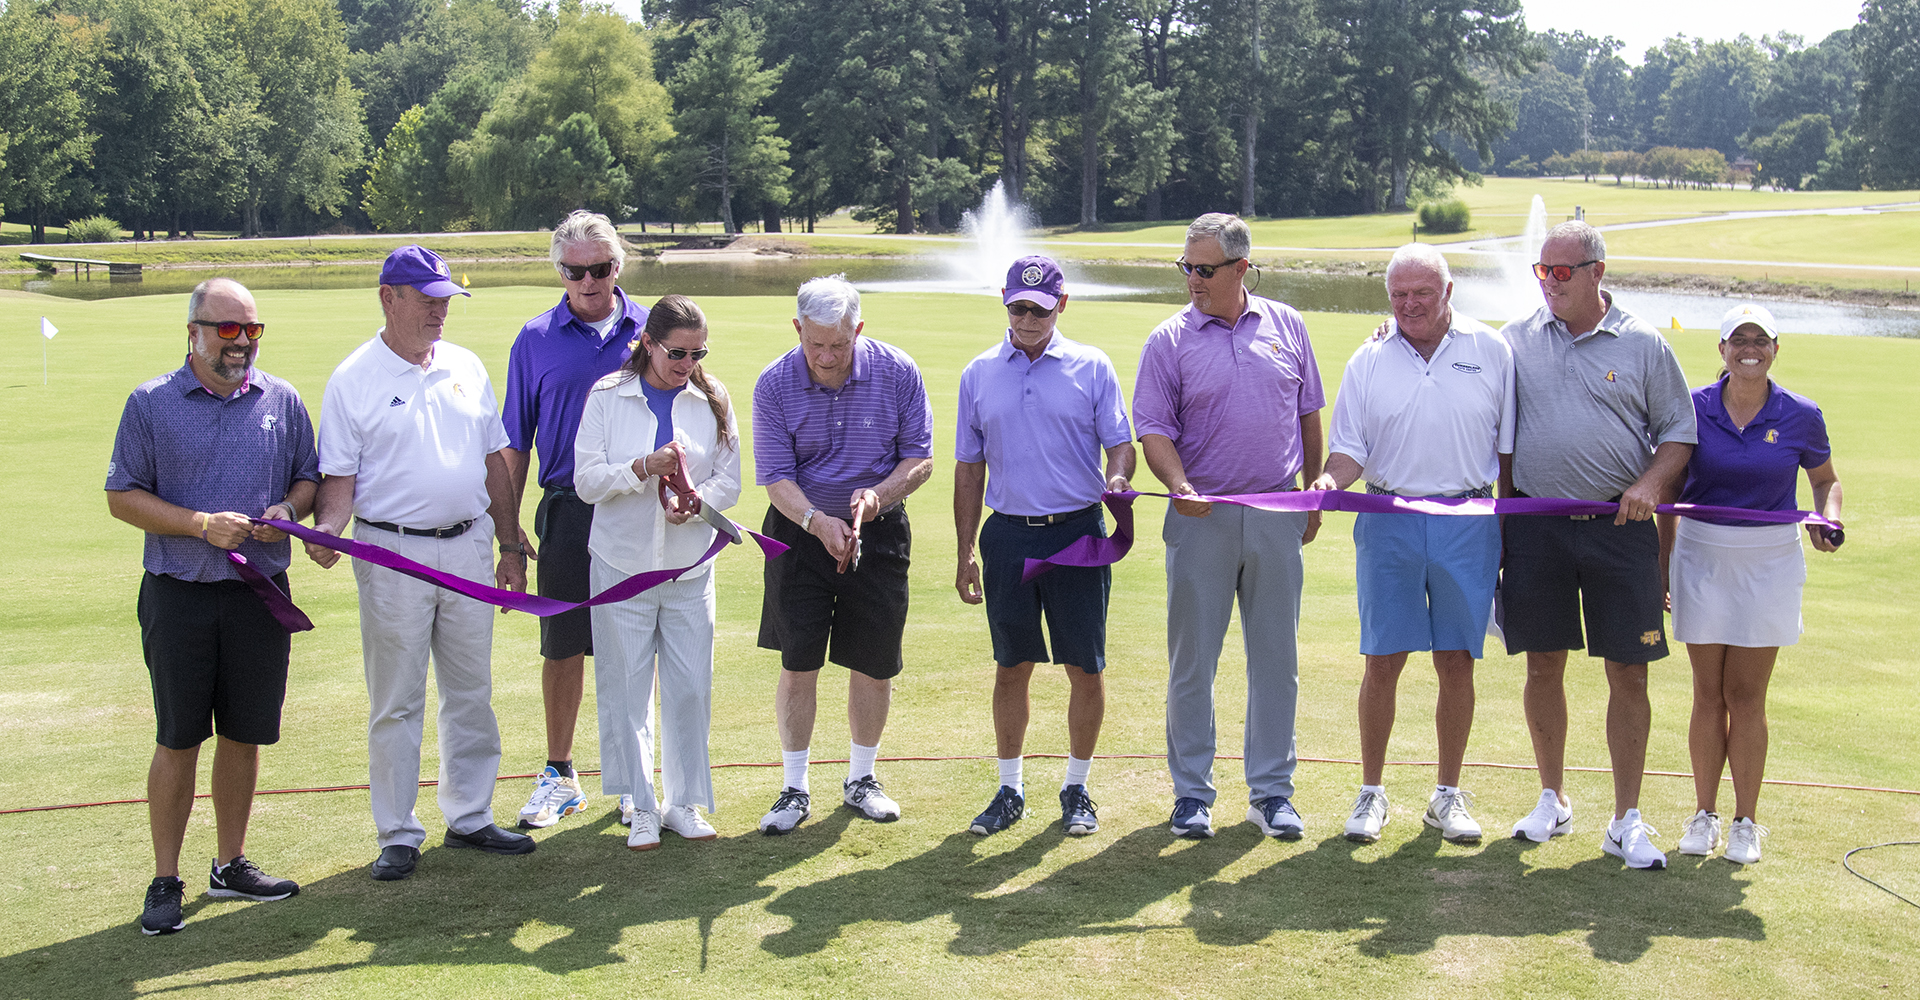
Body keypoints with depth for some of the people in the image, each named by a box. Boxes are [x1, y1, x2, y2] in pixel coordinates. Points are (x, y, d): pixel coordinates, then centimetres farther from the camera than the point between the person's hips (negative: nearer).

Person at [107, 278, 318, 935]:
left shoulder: (282, 400, 8)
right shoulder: (151, 403, 0)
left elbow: (310, 477, 16)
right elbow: (122, 497, -2)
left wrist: (289, 511, -7)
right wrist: (201, 524, -14)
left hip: (261, 592, 3)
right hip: (179, 596, -3)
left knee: (244, 734, 10)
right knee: (178, 740, 1)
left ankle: (230, 864, 25)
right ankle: (166, 882, 11)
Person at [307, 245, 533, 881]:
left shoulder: (467, 368, 9)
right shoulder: (353, 379, -4)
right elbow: (340, 476, -5)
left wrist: (510, 548, 13)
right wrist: (326, 530, -24)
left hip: (468, 548, 5)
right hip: (392, 554, -4)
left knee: (471, 692, 12)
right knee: (396, 701, 2)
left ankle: (469, 817, 24)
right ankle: (398, 834, 12)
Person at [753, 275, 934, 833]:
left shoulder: (897, 373, -11)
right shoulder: (774, 385, -12)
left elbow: (920, 458, -4)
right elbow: (776, 478, -12)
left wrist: (878, 495, -23)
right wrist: (817, 521, -30)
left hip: (879, 534, 1)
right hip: (802, 531, -1)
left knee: (874, 665, 6)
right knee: (798, 662, -2)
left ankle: (861, 780, 25)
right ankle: (794, 788, 12)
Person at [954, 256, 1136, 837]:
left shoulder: (1092, 367, 3)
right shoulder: (979, 374, 10)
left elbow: (1121, 443, 3)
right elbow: (969, 468, 12)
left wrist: (1117, 479, -21)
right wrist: (965, 551, 8)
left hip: (1078, 531, -2)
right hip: (1008, 535, 2)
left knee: (1084, 667, 1)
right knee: (1012, 667, 7)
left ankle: (1077, 789, 16)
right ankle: (1010, 790, 19)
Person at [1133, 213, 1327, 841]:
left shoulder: (1285, 326, 7)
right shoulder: (1170, 341, -1)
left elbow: (1308, 414, 15)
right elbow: (1153, 428, -4)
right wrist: (1178, 484, -22)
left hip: (1277, 515, 2)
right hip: (1202, 518, -2)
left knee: (1276, 658, 7)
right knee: (1192, 660, 3)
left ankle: (1271, 791, 17)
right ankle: (1192, 793, 14)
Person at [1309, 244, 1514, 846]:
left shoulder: (1489, 351, 5)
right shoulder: (1369, 361, 6)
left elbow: (1509, 447, 8)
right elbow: (1351, 448, 5)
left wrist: (1510, 528, 4)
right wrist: (1331, 480, -17)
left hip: (1467, 521, 0)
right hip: (1388, 520, 0)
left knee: (1457, 661, 5)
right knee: (1382, 661, 1)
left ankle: (1448, 795, 18)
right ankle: (1371, 792, 14)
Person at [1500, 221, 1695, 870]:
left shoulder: (1644, 344, 2)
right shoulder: (1516, 340, 7)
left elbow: (1678, 432, 5)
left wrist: (1650, 484, -12)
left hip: (1619, 527, -1)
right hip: (1535, 525, 2)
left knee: (1629, 674, -1)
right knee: (1543, 665, 8)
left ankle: (1626, 822, 8)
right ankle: (1553, 801, 24)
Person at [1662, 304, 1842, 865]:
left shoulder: (1801, 416, -1)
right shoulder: (1693, 409, -1)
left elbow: (1826, 480, 13)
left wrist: (1828, 518, -8)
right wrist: (1661, 565, 5)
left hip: (1769, 564, 0)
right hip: (1702, 560, 1)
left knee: (1746, 696, 2)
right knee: (1708, 694, 5)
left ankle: (1746, 822, 14)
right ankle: (1704, 814, 18)